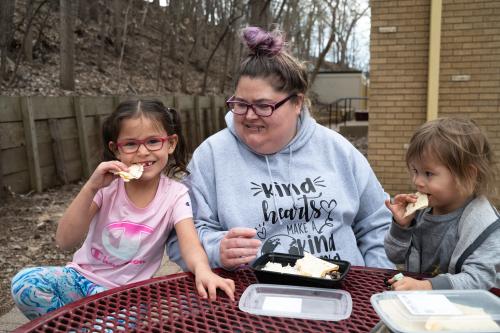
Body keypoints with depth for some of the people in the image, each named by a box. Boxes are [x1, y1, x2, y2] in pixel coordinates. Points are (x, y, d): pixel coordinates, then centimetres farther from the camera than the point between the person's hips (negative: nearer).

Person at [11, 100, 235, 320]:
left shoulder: (174, 194, -11)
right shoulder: (108, 186, -9)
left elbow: (190, 244, -26)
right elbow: (65, 242, -15)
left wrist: (202, 270, -49)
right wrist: (91, 188, -28)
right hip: (82, 277, 2)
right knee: (25, 282, -23)